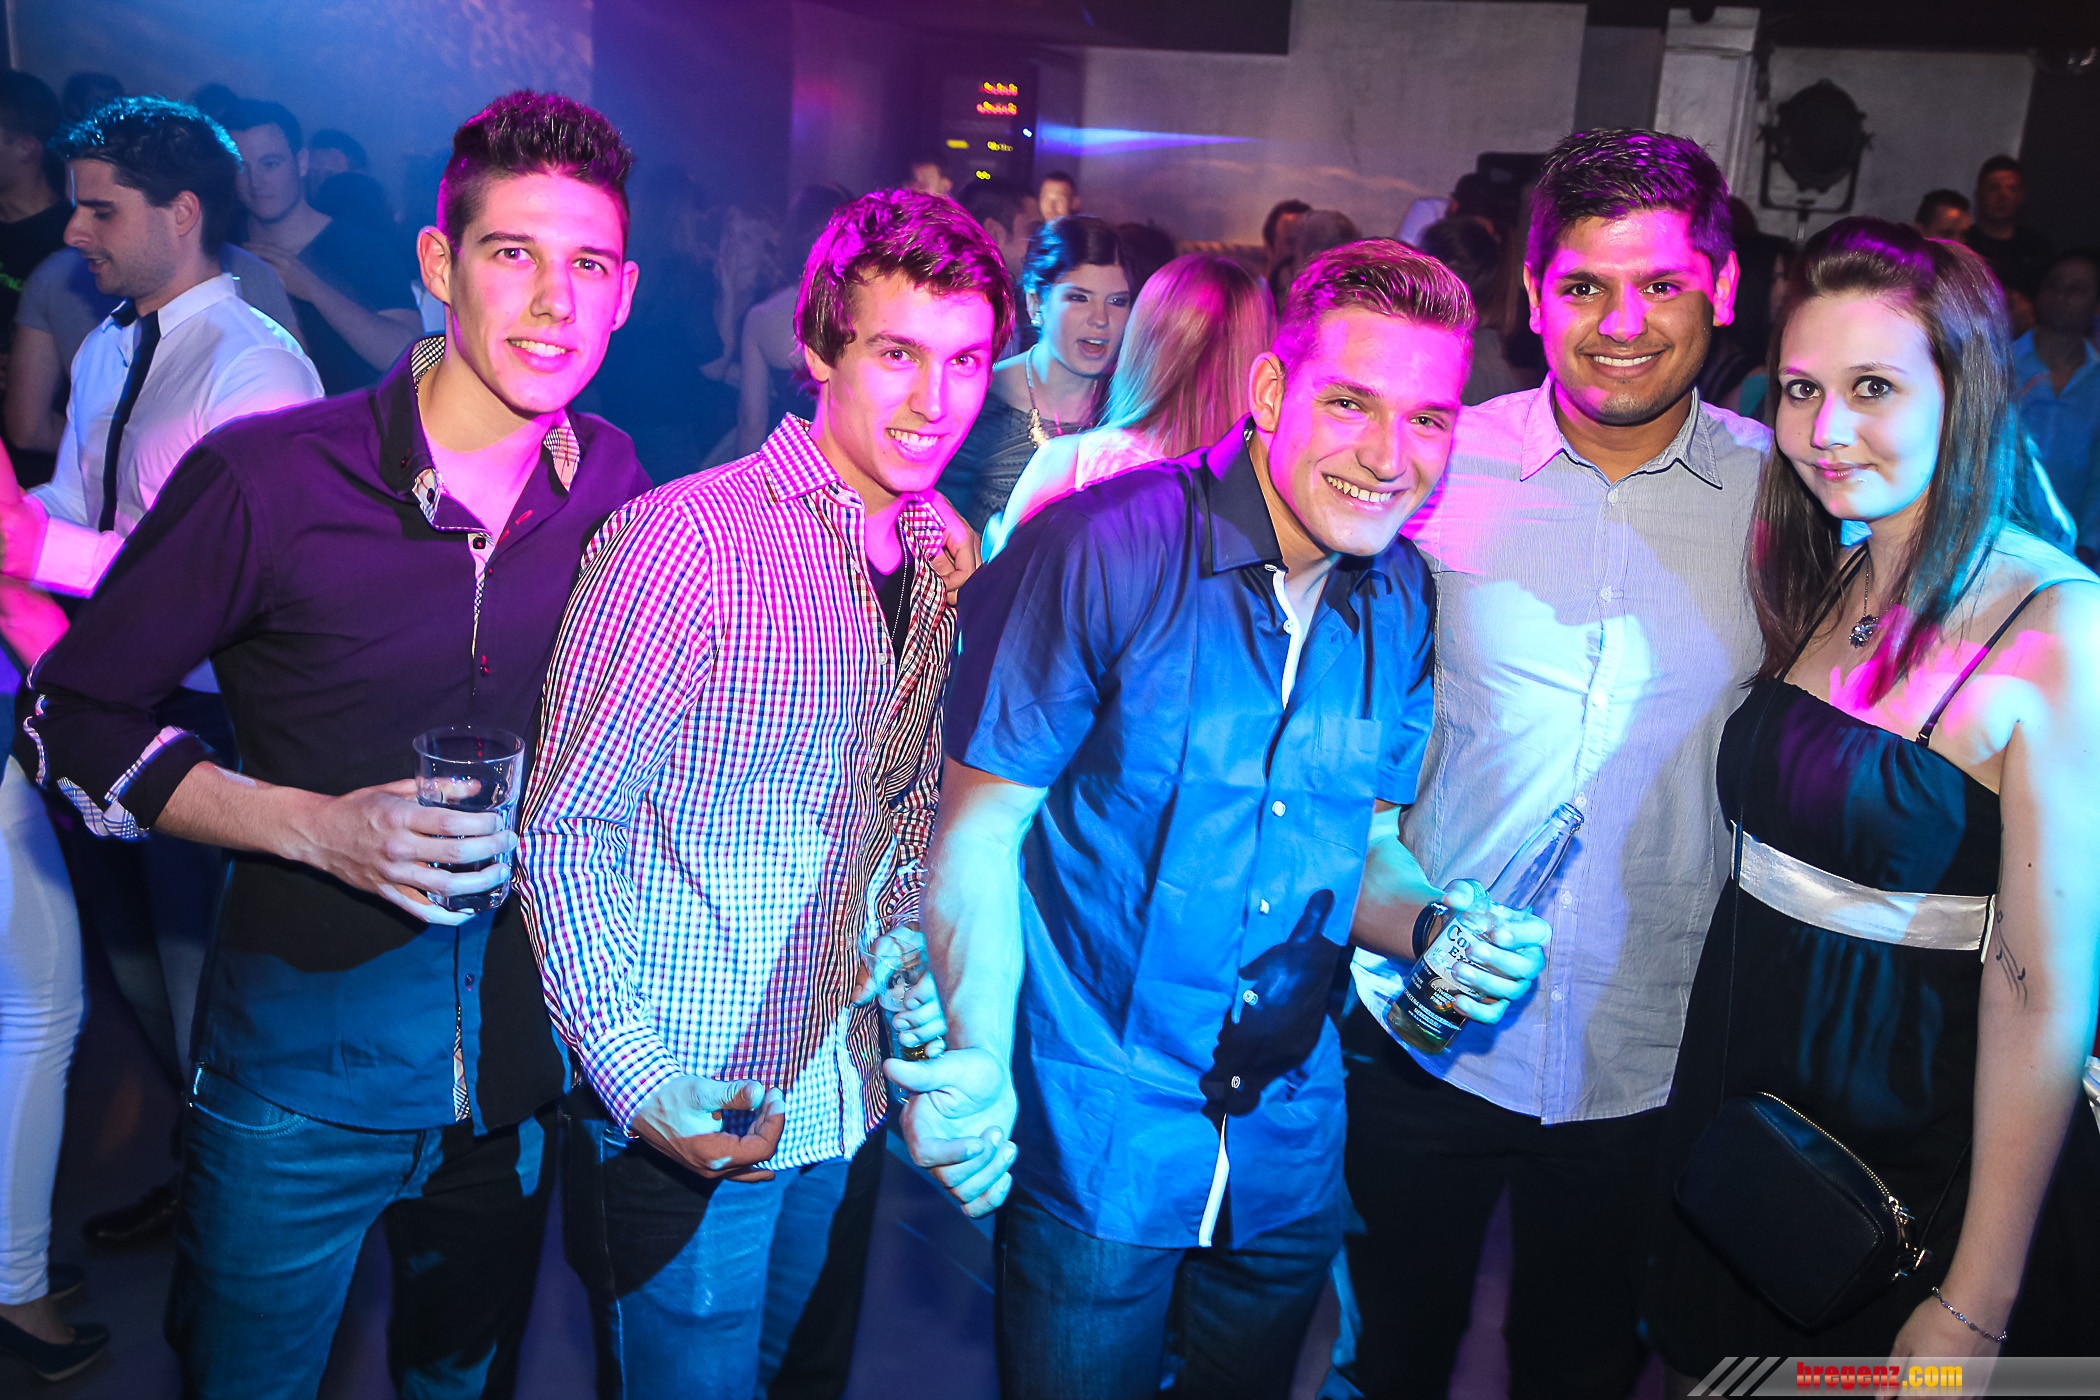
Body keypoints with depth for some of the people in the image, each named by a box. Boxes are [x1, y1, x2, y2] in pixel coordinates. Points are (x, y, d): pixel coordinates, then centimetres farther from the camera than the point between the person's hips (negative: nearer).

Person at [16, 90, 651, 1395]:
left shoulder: (615, 483, -3)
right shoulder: (271, 478, -15)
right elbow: (75, 719, -8)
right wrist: (317, 826, -20)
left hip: (524, 1072, 4)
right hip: (304, 1071, -3)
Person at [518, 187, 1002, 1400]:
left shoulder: (945, 566, 2)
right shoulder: (682, 540, -18)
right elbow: (564, 825, -15)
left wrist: (921, 1002, 3)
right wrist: (633, 1075, -19)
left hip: (846, 1109, 6)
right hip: (686, 1120, -6)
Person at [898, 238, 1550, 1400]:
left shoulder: (1406, 603, -2)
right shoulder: (1105, 548, -18)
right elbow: (980, 827, -14)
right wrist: (977, 1054, -26)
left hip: (1289, 1148, 5)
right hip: (1090, 1138, -5)